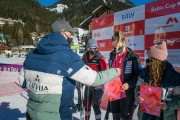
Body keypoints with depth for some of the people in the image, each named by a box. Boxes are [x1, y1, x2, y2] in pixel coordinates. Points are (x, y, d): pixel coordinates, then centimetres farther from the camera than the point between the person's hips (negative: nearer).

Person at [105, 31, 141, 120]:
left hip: (126, 92, -5)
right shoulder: (112, 55, 6)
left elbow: (138, 75, -9)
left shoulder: (132, 57, -12)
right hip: (114, 92, 5)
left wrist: (129, 84, -22)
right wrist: (108, 84, 8)